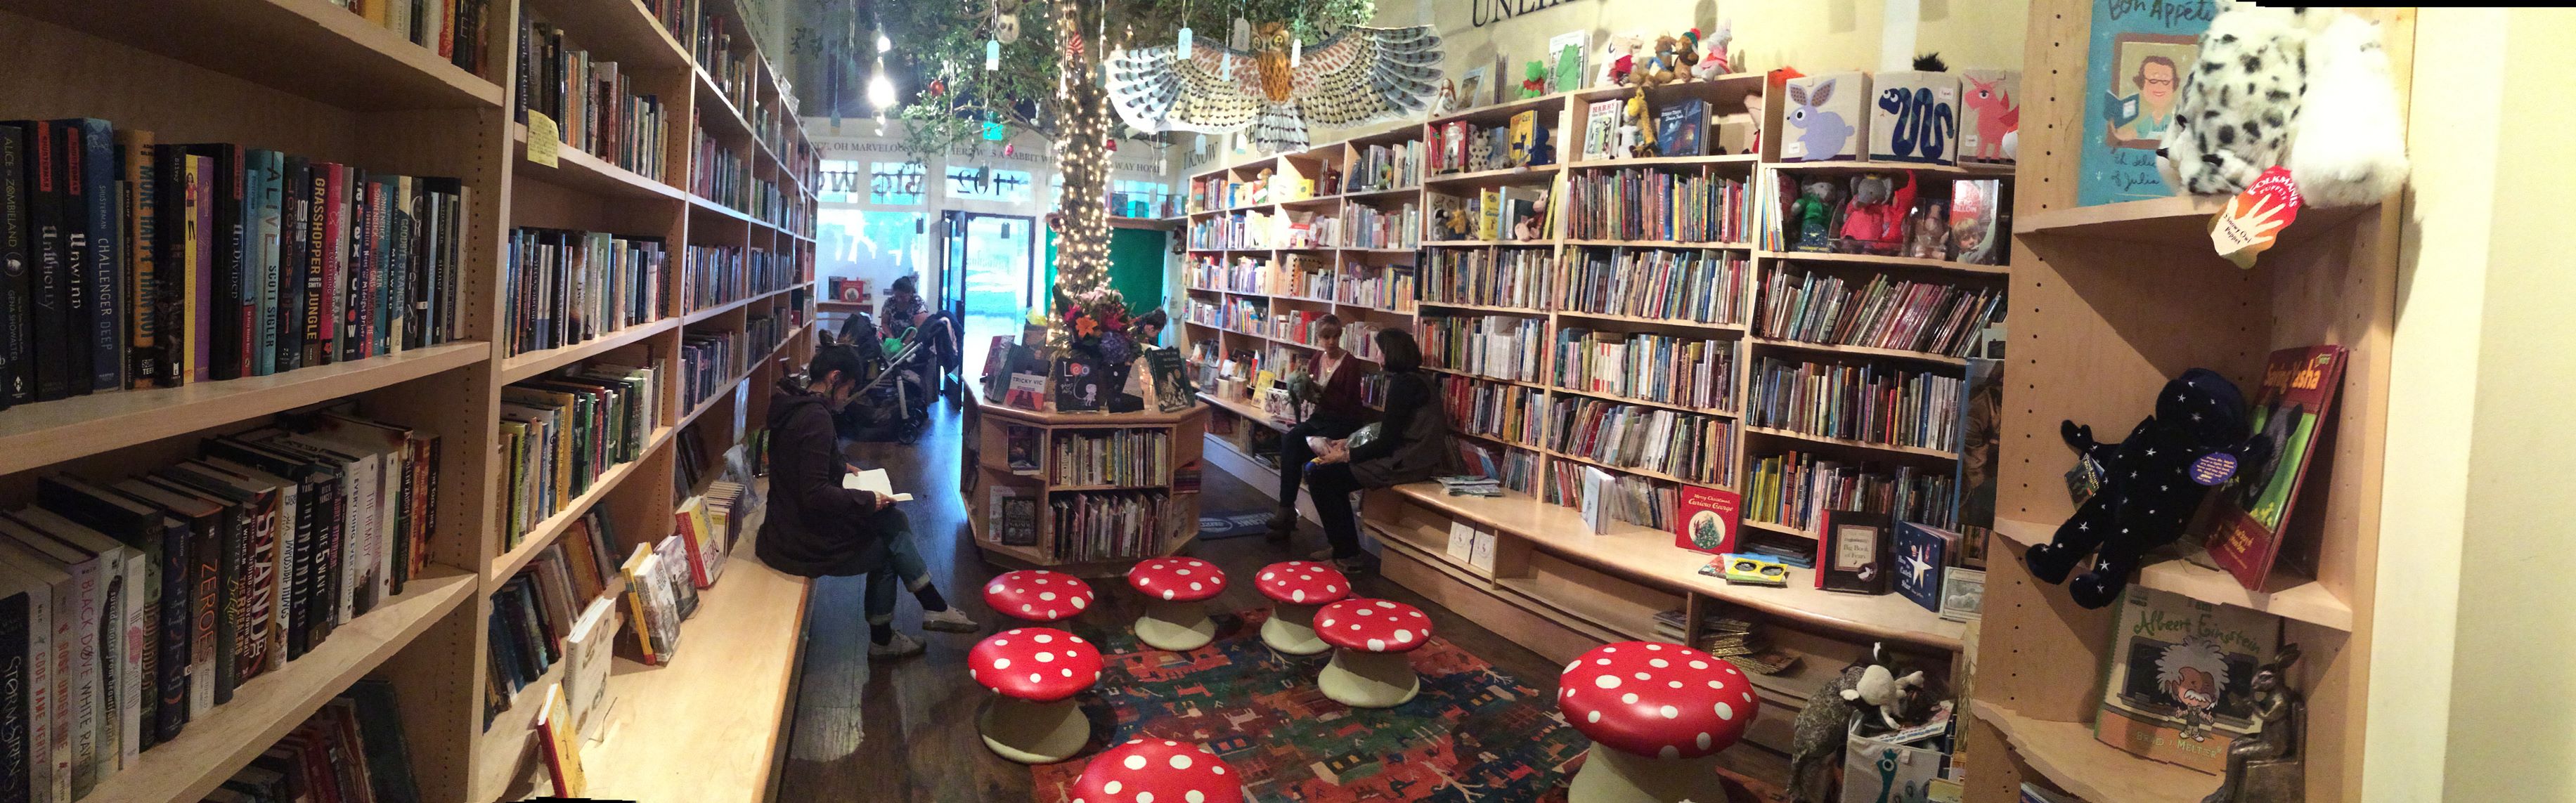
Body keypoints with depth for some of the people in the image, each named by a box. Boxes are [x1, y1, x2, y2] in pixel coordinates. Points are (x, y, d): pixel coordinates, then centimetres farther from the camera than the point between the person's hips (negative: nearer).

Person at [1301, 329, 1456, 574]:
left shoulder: (1403, 384, -17)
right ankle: (1343, 549, 20)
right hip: (1411, 456, 11)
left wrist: (1345, 456, -10)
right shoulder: (1416, 378, 14)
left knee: (1321, 475, -7)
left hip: (1403, 465, -11)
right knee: (1321, 470, 16)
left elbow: (1387, 442, -18)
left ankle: (1346, 555, 1)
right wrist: (1349, 442, 17)